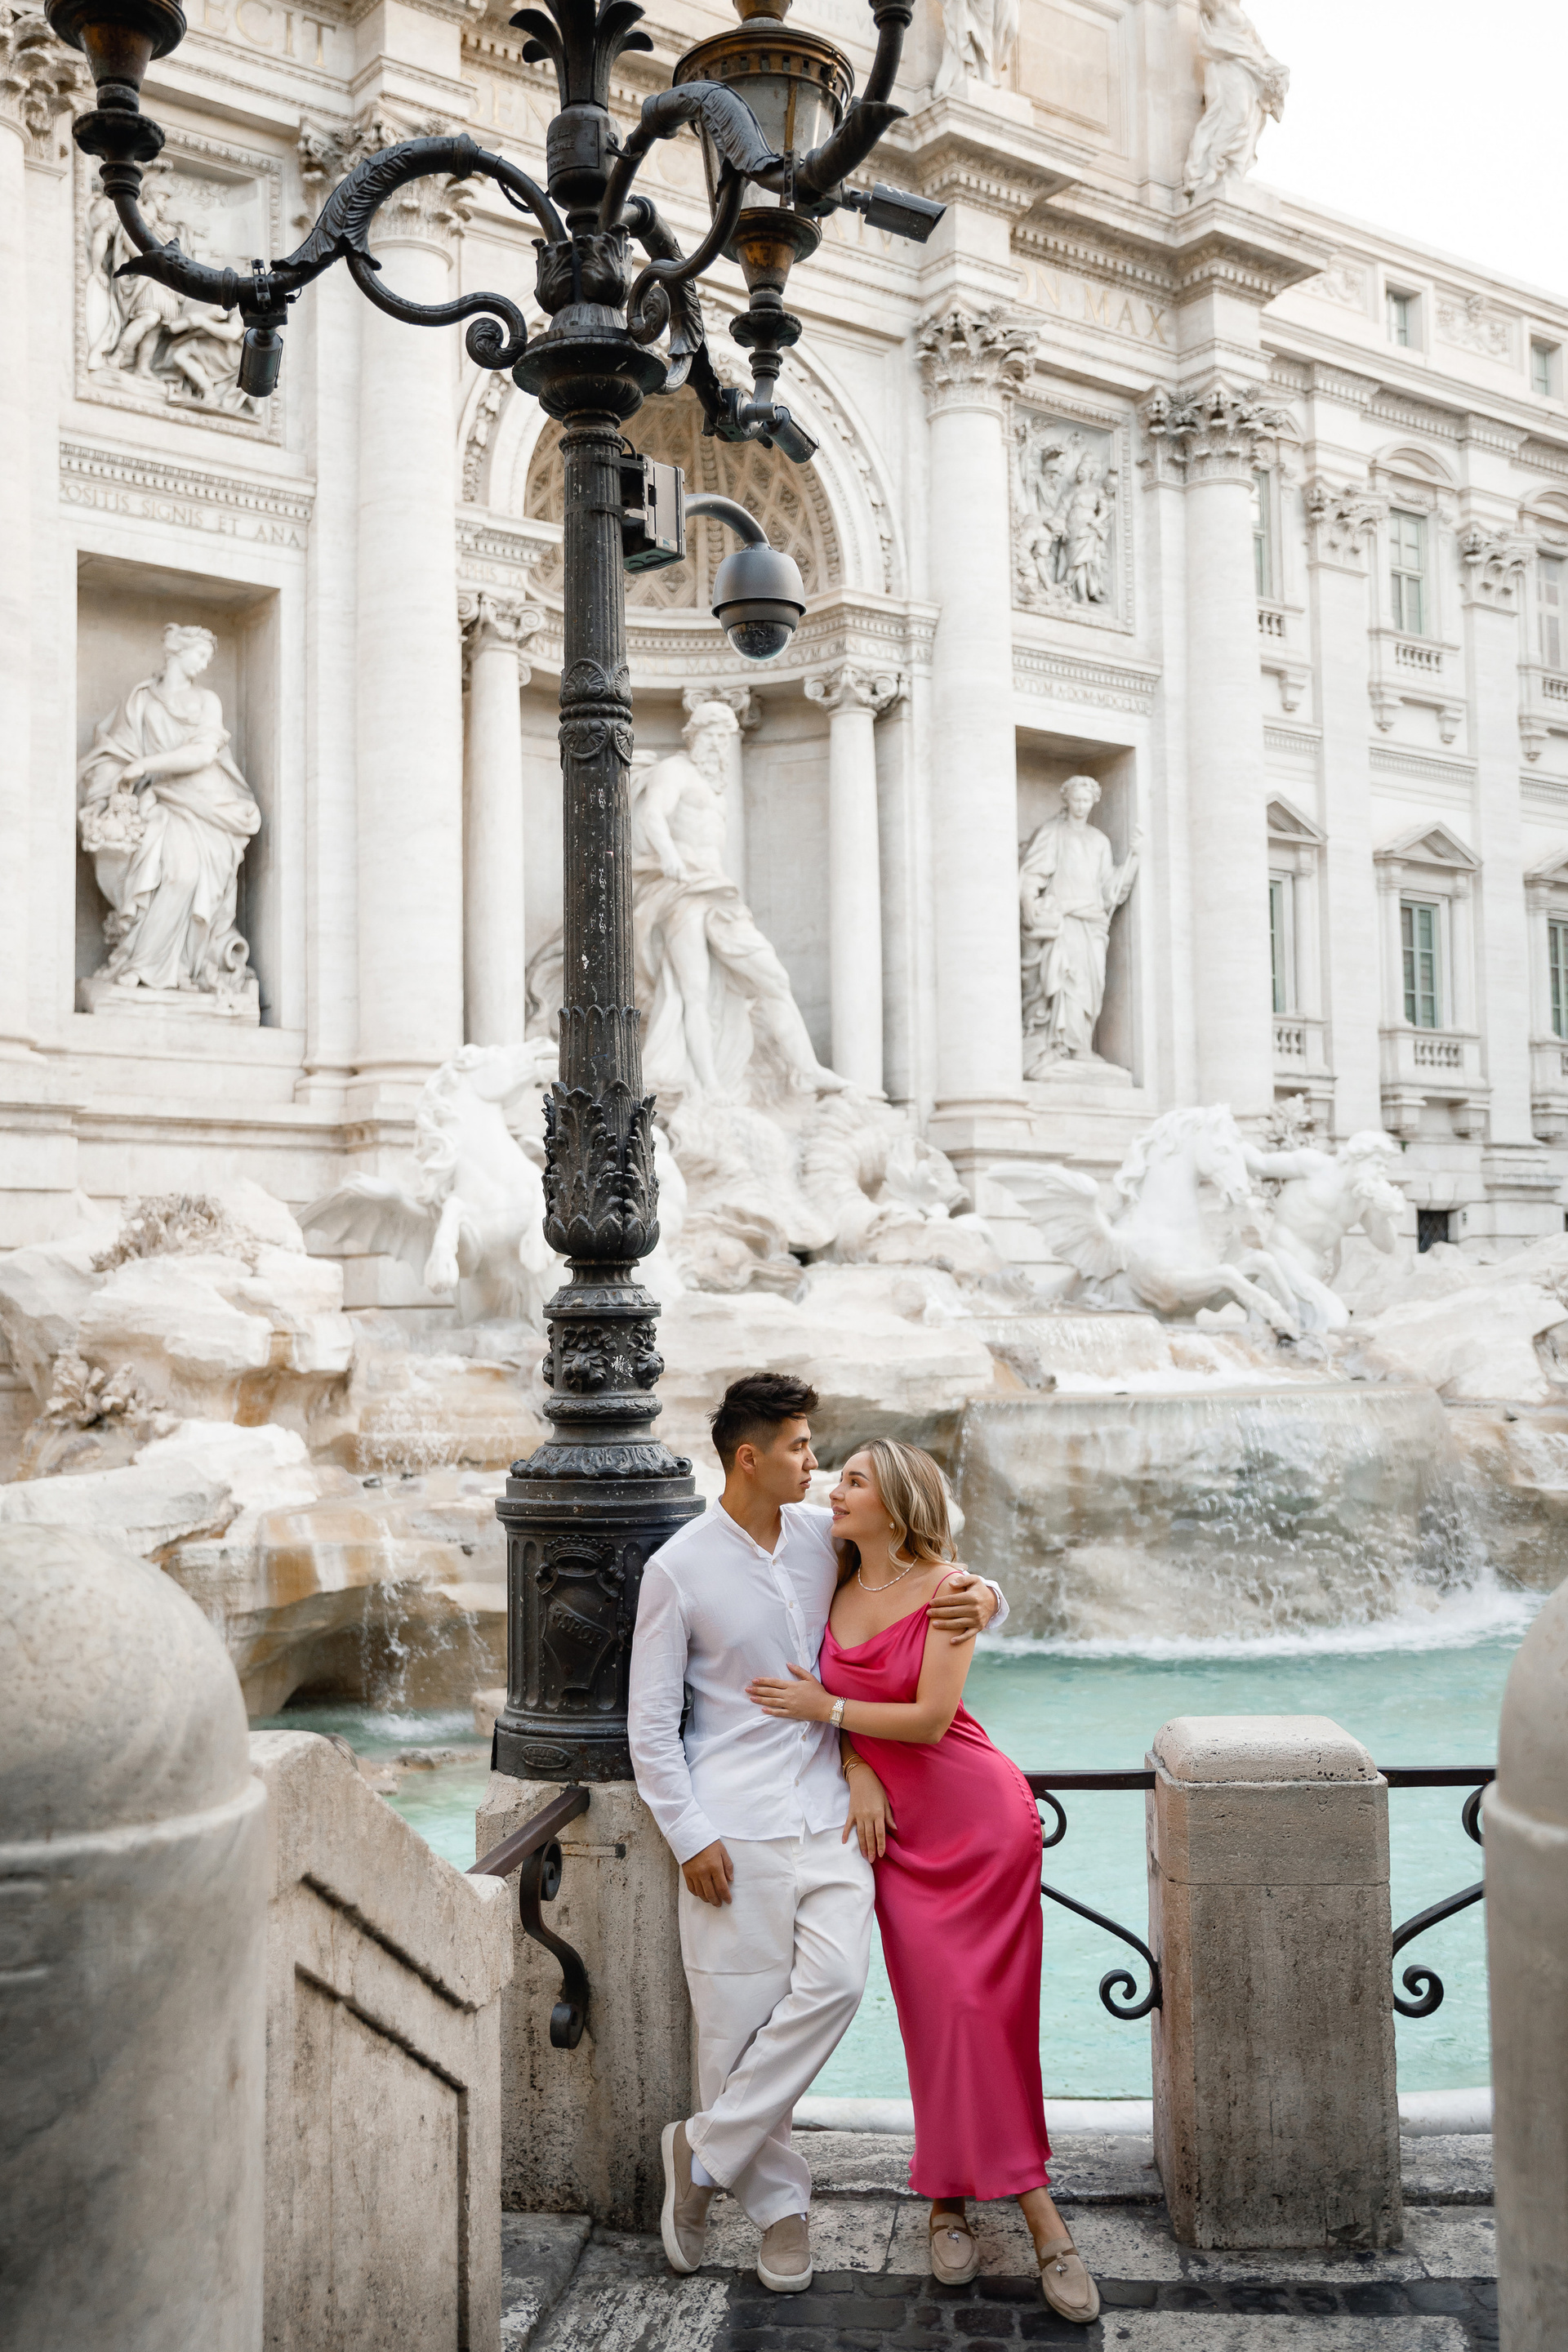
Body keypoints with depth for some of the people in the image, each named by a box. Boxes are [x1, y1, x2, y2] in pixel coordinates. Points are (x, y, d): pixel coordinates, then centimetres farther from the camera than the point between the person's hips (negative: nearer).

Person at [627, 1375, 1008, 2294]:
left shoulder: (828, 1537, 7)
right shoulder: (678, 1570, -4)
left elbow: (926, 1573, 19)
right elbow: (651, 1723, -1)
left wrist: (984, 1599, -5)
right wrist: (690, 1837, -8)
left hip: (827, 1811, 3)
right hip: (734, 1825, -3)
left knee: (835, 1981, -14)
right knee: (737, 2017, -2)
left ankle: (706, 2149, 1)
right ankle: (780, 2202, 18)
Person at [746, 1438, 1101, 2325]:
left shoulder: (948, 1588, -12)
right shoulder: (839, 1589, 6)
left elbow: (930, 1719, -17)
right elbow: (821, 1700, 10)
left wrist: (829, 1709, -11)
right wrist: (857, 1770, -6)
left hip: (978, 1815, -5)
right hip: (898, 1825, 5)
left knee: (982, 2007, -4)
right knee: (936, 2010, 1)